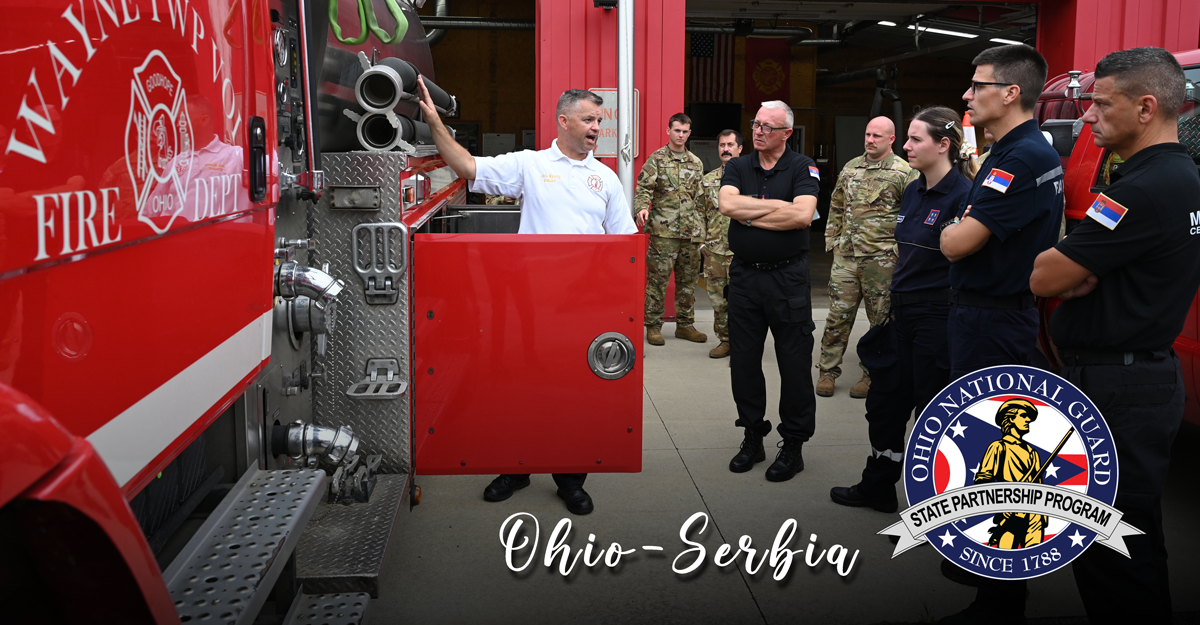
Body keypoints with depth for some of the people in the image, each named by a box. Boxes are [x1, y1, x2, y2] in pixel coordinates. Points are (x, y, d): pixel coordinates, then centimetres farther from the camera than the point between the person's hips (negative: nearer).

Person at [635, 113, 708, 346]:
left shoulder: (696, 163, 16)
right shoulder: (656, 159, 2)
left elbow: (700, 197, 19)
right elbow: (643, 188, -5)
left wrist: (701, 228, 15)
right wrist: (642, 208, -25)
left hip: (691, 231, 5)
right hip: (664, 230, -5)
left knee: (688, 279, 10)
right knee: (658, 278, -4)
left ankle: (685, 325, 19)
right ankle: (653, 326, 4)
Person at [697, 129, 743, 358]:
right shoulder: (707, 181, 12)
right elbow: (701, 213, 16)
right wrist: (702, 241, 9)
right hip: (714, 251, 4)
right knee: (717, 298, 8)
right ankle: (725, 341, 21)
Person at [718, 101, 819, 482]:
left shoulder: (802, 168, -1)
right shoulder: (738, 167, 9)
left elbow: (803, 216, -17)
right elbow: (727, 204, -11)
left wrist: (749, 214, -12)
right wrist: (778, 206, -13)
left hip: (787, 277, -3)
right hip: (744, 275, 4)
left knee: (794, 363, 2)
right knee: (743, 361, 9)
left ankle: (793, 444, 14)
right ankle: (752, 436, 24)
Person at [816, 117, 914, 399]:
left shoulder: (904, 172, -4)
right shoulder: (850, 168, 12)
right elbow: (836, 207, 20)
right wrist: (832, 241, 14)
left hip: (882, 259, -4)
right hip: (846, 256, 4)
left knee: (882, 320, 5)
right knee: (838, 315, 4)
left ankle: (872, 374, 17)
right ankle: (828, 371, 14)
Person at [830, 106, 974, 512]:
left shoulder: (962, 194, -16)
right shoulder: (912, 192, 10)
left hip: (938, 316, -9)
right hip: (903, 312, 9)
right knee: (885, 399, 16)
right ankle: (878, 487, 33)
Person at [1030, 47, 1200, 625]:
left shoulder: (1146, 188, -20)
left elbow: (1043, 278, -20)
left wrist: (1064, 266, 1)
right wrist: (1084, 272, -4)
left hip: (1114, 389, -10)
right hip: (1148, 373, 10)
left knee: (1112, 554, -1)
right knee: (1128, 544, 20)